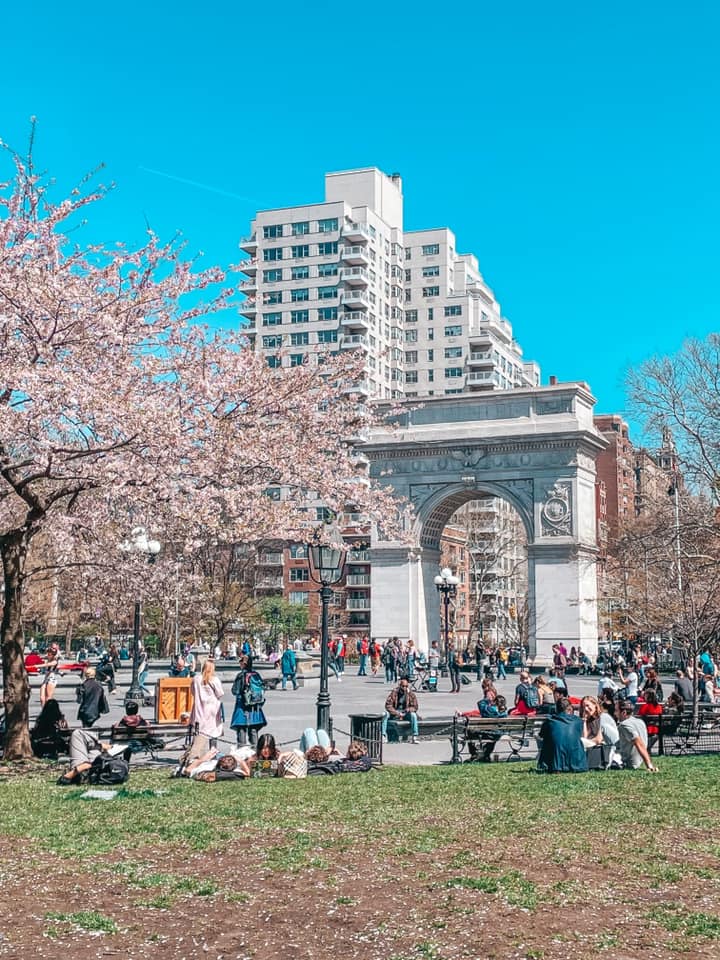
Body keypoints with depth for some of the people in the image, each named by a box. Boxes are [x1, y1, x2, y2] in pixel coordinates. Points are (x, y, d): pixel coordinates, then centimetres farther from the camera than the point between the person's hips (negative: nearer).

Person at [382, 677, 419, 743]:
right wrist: (397, 713, -22)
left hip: (405, 714, 0)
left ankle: (414, 737, -28)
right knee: (384, 714, -28)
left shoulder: (411, 693, -6)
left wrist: (408, 710, -22)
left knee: (413, 715, -30)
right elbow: (388, 706, -13)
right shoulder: (394, 692, -11)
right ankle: (383, 736, -28)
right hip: (394, 713, 0)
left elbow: (414, 707, -2)